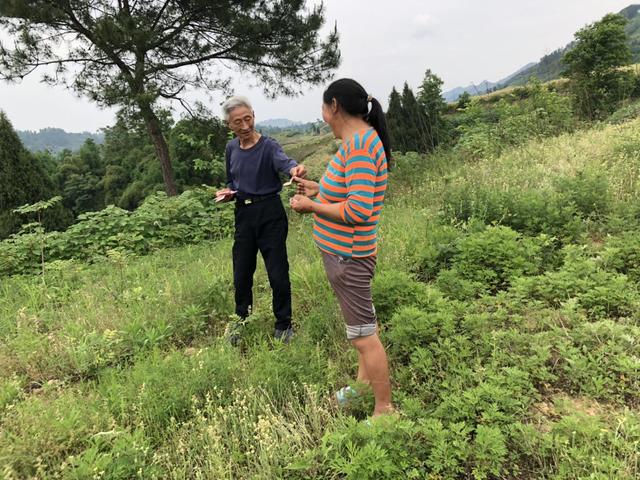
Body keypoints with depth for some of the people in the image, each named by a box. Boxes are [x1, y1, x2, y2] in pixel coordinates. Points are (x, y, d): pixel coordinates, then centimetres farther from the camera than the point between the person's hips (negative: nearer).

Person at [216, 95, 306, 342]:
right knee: (241, 273, 12)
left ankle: (283, 324, 21)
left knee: (278, 273, 1)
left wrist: (295, 169, -58)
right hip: (243, 214, 5)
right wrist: (227, 192, -4)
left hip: (270, 213, -5)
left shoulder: (268, 146, -11)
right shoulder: (231, 149, 5)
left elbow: (283, 162, -35)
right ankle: (240, 321, 33)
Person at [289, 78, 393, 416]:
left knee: (363, 334, 2)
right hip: (348, 252, 10)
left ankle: (384, 410, 19)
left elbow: (358, 211, -29)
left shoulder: (360, 143, -23)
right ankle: (365, 382, 46)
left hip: (347, 257, -10)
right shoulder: (362, 139, 7)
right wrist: (320, 190, 13)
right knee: (362, 321, 25)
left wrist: (311, 207, -18)